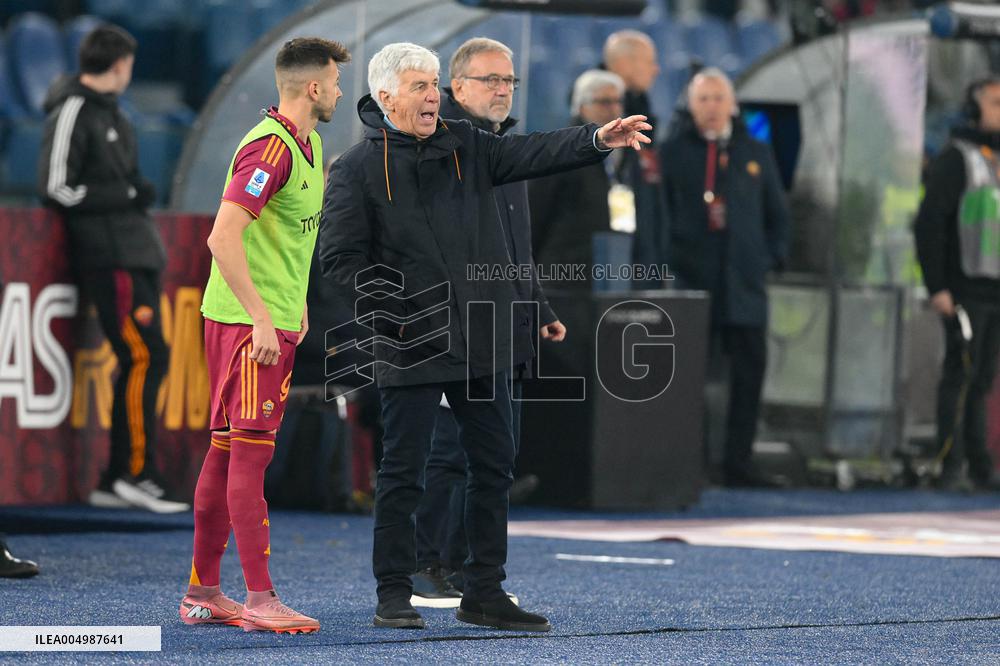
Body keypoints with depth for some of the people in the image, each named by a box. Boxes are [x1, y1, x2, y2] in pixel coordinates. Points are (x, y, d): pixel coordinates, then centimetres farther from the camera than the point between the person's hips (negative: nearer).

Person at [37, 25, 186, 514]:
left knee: (141, 362, 7)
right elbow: (57, 189, -14)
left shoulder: (107, 112, 19)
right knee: (144, 356, -14)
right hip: (109, 257, -9)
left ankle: (115, 482, 10)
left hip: (135, 254, 9)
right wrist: (129, 196, -10)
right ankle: (136, 473, -11)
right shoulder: (72, 112, -9)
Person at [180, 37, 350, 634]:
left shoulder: (308, 145, 15)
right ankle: (261, 601, -9)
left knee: (227, 450, 12)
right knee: (250, 452, -8)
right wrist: (262, 319, -24)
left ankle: (203, 593, 17)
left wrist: (297, 305, 21)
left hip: (276, 321, 10)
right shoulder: (269, 147, -16)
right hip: (247, 322, -10)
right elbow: (223, 238, -24)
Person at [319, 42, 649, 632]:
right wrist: (396, 312, -13)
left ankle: (484, 594, 17)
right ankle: (393, 596, 8)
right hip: (412, 346, -6)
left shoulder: (464, 146, 10)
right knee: (404, 472, -1)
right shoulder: (359, 169, -5)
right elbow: (342, 260, -7)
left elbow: (530, 155, -2)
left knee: (494, 466, 9)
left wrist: (597, 140, -18)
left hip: (482, 338, 6)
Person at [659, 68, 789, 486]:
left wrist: (772, 258, 7)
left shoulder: (757, 154, 14)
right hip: (692, 279, -3)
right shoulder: (672, 153, 5)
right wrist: (670, 258, -4)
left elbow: (777, 214, 20)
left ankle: (738, 462, 4)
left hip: (744, 284, 3)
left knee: (749, 373, -1)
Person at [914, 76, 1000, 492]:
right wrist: (937, 287, -15)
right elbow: (928, 224, -9)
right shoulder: (956, 160, -4)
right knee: (961, 375, -9)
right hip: (965, 291, -6)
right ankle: (953, 467, -9)